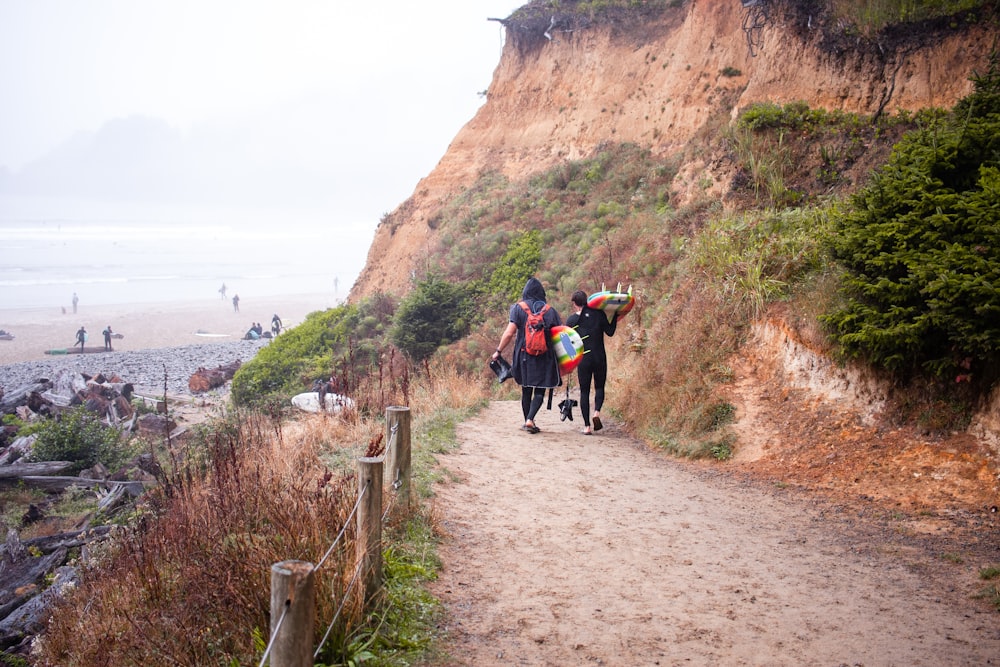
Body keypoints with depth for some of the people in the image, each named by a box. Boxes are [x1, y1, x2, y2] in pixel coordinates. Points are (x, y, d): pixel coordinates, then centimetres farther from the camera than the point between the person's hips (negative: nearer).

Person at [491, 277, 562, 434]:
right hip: (545, 357, 0)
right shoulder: (550, 310, 3)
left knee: (526, 390, 15)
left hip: (524, 355, 0)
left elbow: (509, 333, -9)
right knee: (540, 390, 3)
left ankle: (527, 421, 20)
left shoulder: (519, 308, -1)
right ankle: (530, 419, -15)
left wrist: (498, 351, 2)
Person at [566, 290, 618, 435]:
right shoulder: (598, 314, -3)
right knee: (599, 387, 16)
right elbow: (610, 332, -1)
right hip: (599, 358, 0)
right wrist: (615, 317, 10)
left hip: (583, 359, 0)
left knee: (584, 391, 7)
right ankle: (597, 411, -13)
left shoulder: (571, 320, 0)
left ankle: (587, 426, 1)